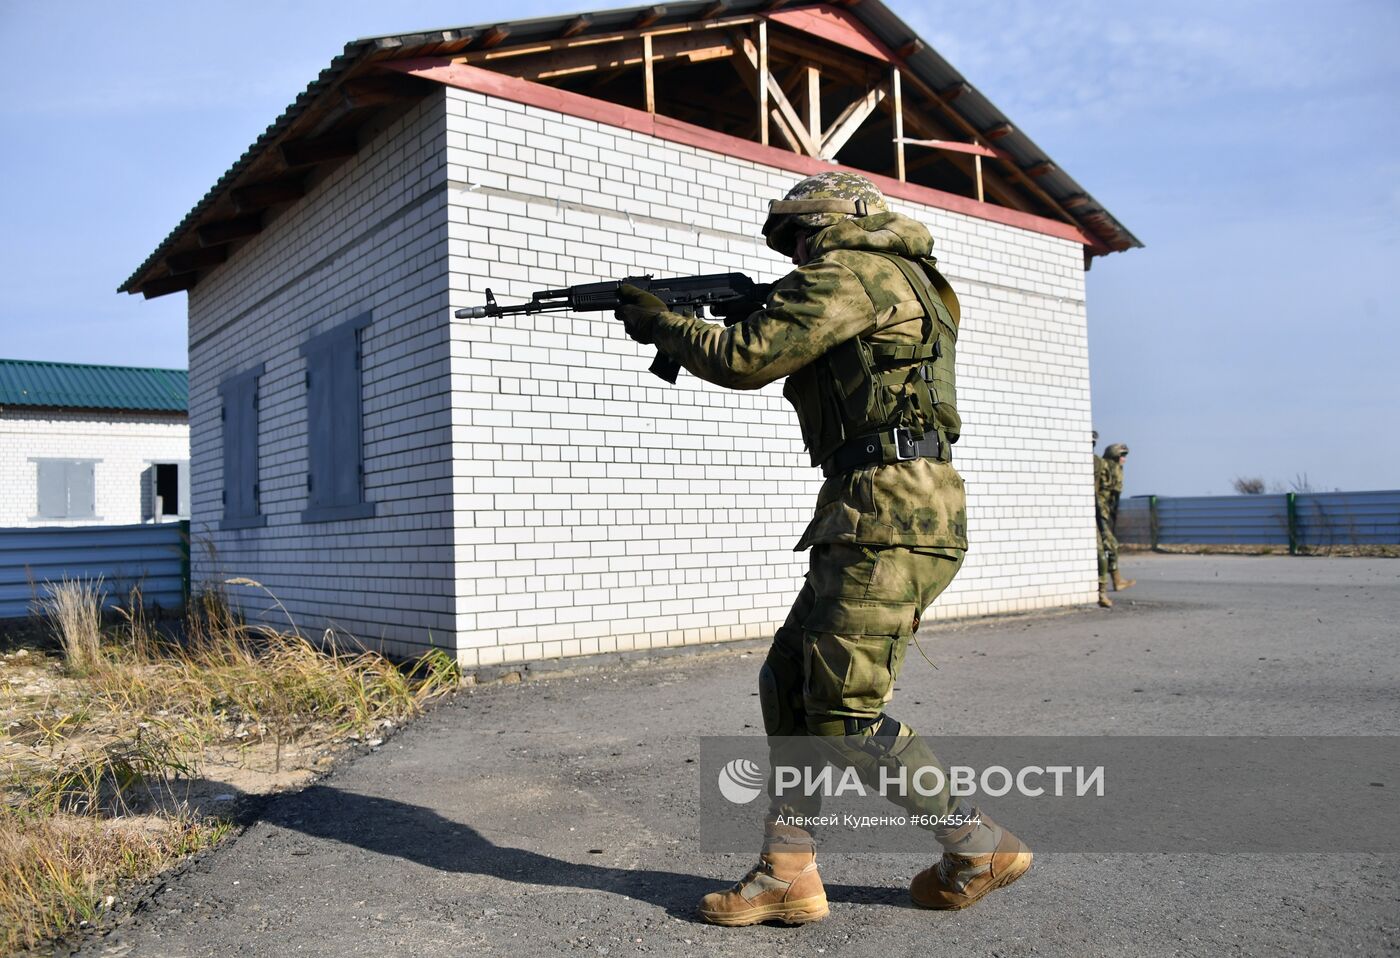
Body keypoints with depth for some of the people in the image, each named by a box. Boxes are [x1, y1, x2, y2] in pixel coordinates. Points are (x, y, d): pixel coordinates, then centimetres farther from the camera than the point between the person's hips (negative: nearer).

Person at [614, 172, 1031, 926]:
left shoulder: (847, 272, -5)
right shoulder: (895, 280, 26)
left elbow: (745, 360, -9)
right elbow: (790, 362, 32)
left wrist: (660, 321, 7)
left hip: (889, 516, -10)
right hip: (875, 516, 10)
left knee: (845, 715, -7)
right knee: (789, 684, 9)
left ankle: (980, 846, 9)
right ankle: (787, 872, 13)